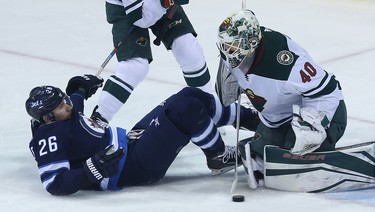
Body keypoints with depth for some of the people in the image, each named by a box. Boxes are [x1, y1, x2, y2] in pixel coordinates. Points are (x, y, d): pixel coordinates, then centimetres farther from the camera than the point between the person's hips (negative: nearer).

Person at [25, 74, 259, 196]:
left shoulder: (61, 117, 6)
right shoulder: (50, 137, -22)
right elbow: (55, 184, -32)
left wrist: (80, 90, 30)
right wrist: (91, 170, -43)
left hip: (131, 141, 11)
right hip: (134, 168, -11)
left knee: (191, 96, 6)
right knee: (188, 109, -21)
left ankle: (249, 118, 25)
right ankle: (220, 158, 3)